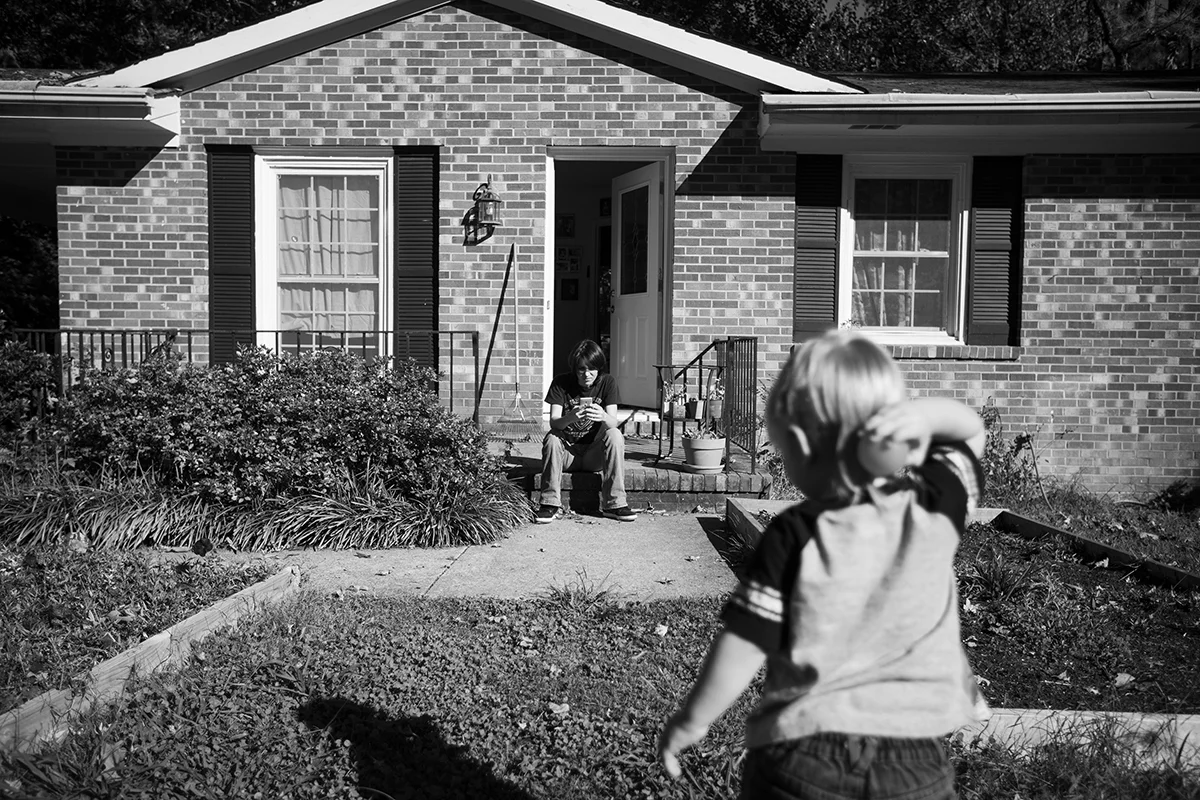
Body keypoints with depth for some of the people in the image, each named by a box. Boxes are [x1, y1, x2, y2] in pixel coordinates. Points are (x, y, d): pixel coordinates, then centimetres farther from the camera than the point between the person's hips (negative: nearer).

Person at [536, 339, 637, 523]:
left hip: (595, 454, 0)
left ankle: (614, 504, -24)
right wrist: (570, 417, -41)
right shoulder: (561, 383, -7)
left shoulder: (607, 382, -5)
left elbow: (614, 422, -17)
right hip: (567, 451, 0)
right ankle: (551, 504, -23)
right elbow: (553, 422, -18)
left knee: (615, 435, -27)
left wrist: (603, 417, -42)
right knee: (551, 438, -30)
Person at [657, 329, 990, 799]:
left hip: (802, 757, -2)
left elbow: (742, 648, -13)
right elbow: (971, 429, 11)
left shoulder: (793, 538, -15)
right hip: (914, 760, 3)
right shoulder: (935, 508, -6)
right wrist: (926, 414, -11)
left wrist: (690, 721, 1)